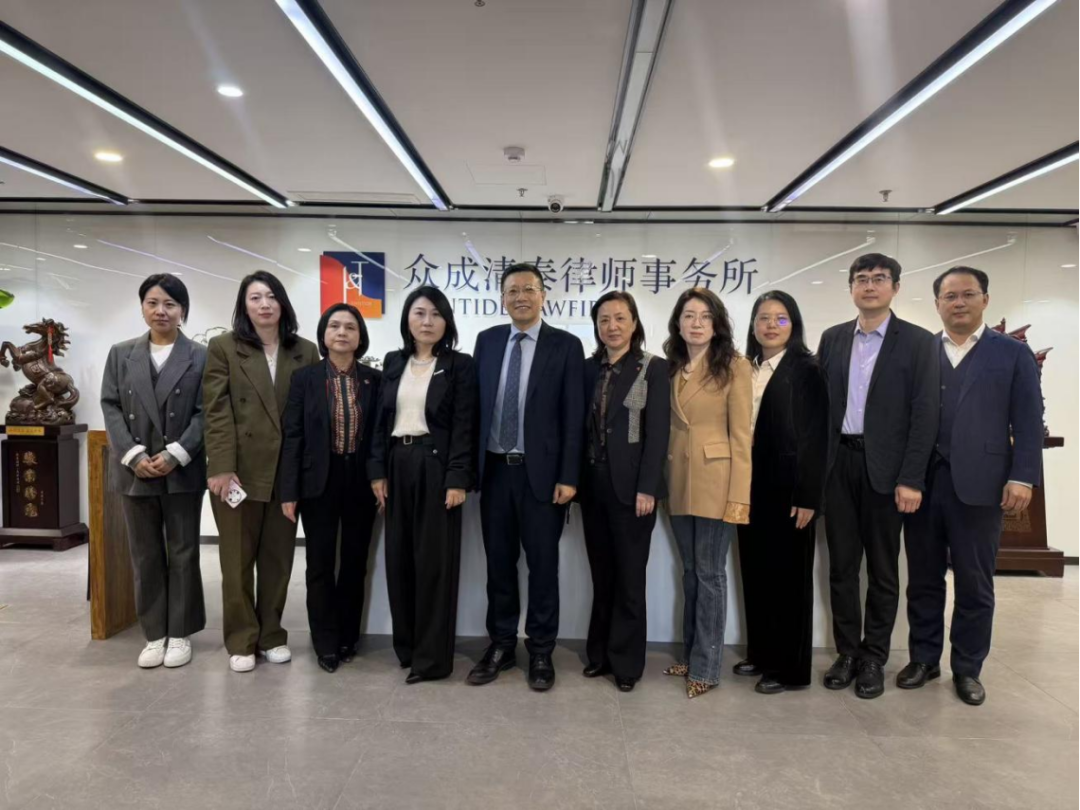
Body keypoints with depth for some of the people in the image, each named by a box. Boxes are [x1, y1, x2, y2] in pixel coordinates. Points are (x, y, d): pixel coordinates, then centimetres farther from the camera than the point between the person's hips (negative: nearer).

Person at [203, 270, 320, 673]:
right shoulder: (223, 347, 1)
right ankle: (241, 641, 21)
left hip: (288, 470, 2)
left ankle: (272, 635, 24)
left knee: (278, 557, 10)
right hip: (240, 469, -2)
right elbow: (217, 412, -6)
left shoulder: (305, 351, 7)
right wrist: (221, 467, -14)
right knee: (238, 559, 8)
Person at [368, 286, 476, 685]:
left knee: (435, 559, 0)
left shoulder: (459, 365, -2)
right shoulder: (393, 362, 11)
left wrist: (457, 479, -15)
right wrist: (378, 470, 3)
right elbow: (382, 420, 11)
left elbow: (464, 425, -8)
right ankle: (406, 645, 25)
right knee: (399, 557, 10)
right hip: (398, 466, 5)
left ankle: (433, 656, 9)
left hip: (436, 466, -5)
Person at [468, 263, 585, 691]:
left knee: (543, 565, 6)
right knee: (499, 563, 12)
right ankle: (501, 645, 27)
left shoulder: (566, 345, -3)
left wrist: (568, 476, -11)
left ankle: (541, 651, 21)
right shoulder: (487, 340, 8)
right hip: (494, 469, 3)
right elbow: (476, 404, 8)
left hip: (541, 471, -3)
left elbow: (573, 416, -6)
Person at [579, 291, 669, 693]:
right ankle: (600, 652, 26)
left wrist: (646, 488, -15)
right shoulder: (588, 368, 9)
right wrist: (575, 479, 2)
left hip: (630, 485, -4)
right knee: (601, 574, 13)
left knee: (629, 576, 5)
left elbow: (658, 432, -9)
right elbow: (581, 426, 9)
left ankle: (626, 661, 18)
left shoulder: (653, 368, -3)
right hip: (593, 483, 4)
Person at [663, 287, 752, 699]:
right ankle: (690, 654, 29)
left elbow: (741, 435, -9)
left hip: (715, 481, -5)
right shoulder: (671, 368, 9)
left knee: (710, 573, 2)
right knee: (690, 571, 15)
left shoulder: (734, 366, -6)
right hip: (679, 480, 5)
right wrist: (660, 483, 5)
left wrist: (739, 495, -14)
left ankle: (706, 666, 15)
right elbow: (665, 428, 11)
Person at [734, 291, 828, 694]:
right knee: (755, 572, 13)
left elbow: (816, 436, -11)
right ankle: (761, 654, 27)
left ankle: (790, 667, 15)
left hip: (786, 488, -6)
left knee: (787, 575, 3)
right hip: (750, 486, 6)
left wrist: (807, 496, -16)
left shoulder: (806, 370, -7)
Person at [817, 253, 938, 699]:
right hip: (838, 464, 3)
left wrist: (911, 479, -12)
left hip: (884, 467, -3)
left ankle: (874, 657, 21)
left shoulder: (917, 341, -2)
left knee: (883, 567, 8)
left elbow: (924, 414, -6)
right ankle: (847, 651, 22)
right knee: (841, 564, 9)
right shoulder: (833, 338, 8)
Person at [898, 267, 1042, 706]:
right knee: (923, 579, 10)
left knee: (974, 584, 8)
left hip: (979, 484, -1)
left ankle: (967, 668, 22)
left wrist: (1022, 477, -8)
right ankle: (923, 658, 24)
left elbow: (1028, 422, 1)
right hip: (921, 482, 2)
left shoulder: (1013, 353, 6)